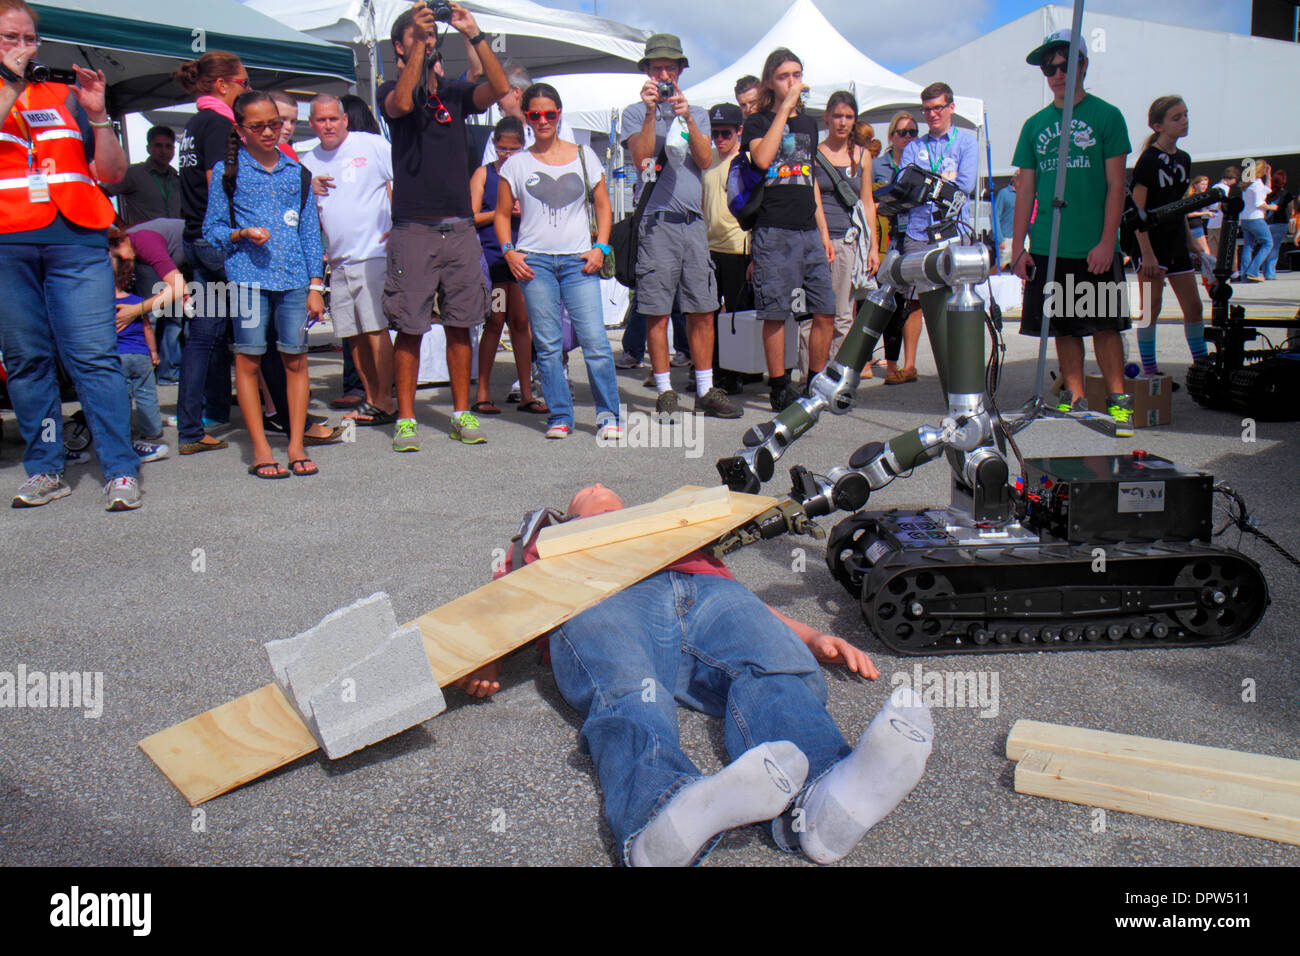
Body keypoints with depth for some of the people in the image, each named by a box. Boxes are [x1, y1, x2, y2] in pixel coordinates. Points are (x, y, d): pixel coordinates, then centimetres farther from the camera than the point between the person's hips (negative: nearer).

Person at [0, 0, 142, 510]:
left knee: (94, 354, -9)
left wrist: (98, 116, -1)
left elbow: (112, 173, 12)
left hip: (75, 239, -1)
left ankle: (121, 471, -9)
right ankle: (45, 470, 11)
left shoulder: (64, 95, 17)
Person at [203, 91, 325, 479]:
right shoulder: (227, 171, 7)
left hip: (294, 276, 2)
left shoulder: (295, 171, 14)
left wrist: (315, 285, 8)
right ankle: (260, 449, 4)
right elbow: (212, 229, 8)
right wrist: (241, 235, -13)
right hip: (249, 276, -2)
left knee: (295, 358, 0)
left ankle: (296, 444, 8)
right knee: (248, 359, -2)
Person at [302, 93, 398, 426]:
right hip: (337, 261, 6)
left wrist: (397, 229, -8)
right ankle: (371, 398, 16)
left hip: (373, 254, -6)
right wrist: (308, 190, -2)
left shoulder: (371, 145, 1)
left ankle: (385, 403, -7)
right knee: (353, 334, 7)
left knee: (375, 328, -11)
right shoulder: (307, 162, 17)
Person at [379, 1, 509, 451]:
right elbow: (400, 104, -19)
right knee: (410, 327, -2)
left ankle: (462, 414, 15)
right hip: (413, 228, -3)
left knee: (460, 324, 7)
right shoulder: (392, 91, 6)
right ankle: (405, 419, 5)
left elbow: (499, 89, -4)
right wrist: (418, 42, -18)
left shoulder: (455, 93, 14)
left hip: (460, 227, 3)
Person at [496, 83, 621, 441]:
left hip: (578, 261, 0)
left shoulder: (584, 156, 11)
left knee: (594, 339, -9)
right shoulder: (516, 164, 9)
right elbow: (502, 214, 13)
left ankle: (608, 414, 0)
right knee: (547, 344, 1)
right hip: (534, 260, 1)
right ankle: (559, 416, 10)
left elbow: (602, 206, 14)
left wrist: (600, 247, 0)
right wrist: (509, 252, -2)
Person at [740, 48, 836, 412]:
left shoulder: (808, 123, 20)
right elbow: (763, 158, -18)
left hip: (809, 232, 5)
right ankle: (779, 387, 6)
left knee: (826, 311, 1)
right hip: (774, 231, -5)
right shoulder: (758, 122, 4)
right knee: (775, 313, -4)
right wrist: (785, 108, -12)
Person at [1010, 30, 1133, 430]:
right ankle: (1074, 398, 16)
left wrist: (1106, 242, -11)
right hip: (1047, 248, 3)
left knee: (1104, 325, 0)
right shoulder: (1035, 124, 11)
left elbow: (1115, 185, -3)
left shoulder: (1106, 116, 1)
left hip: (1094, 249, -3)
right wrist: (1018, 247, 5)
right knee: (1064, 328, 7)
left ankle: (1118, 400, 9)